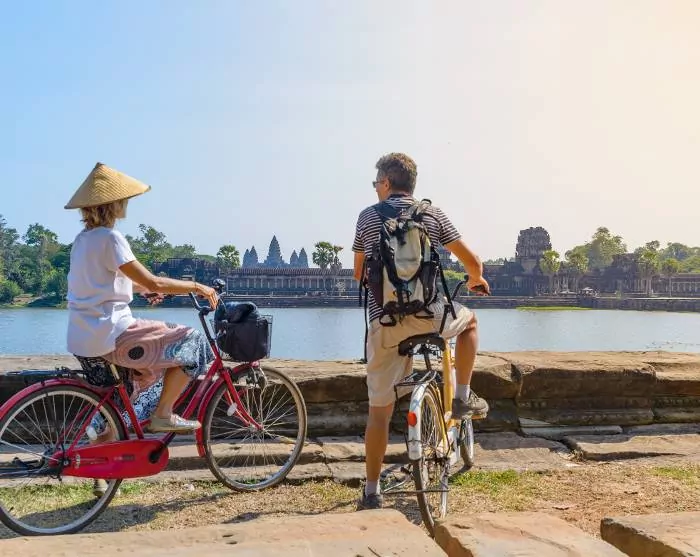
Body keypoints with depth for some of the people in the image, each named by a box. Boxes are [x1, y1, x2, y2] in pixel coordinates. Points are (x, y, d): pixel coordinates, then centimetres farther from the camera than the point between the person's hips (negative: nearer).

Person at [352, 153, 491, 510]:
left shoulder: (367, 217, 9)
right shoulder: (432, 213, 7)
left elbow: (359, 273, 19)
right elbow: (472, 262, 9)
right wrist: (476, 280, 33)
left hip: (383, 323, 1)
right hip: (429, 315, -1)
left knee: (379, 411, 10)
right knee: (469, 320, 33)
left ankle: (372, 493, 15)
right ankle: (463, 398, 26)